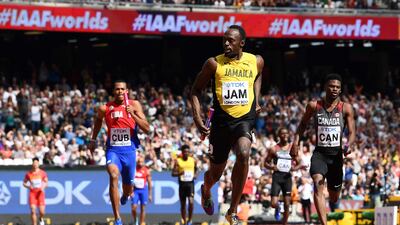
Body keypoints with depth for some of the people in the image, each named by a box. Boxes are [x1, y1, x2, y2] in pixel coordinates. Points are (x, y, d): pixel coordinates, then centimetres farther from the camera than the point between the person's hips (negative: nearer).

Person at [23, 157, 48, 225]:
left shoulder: (42, 173, 1)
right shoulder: (28, 174, 1)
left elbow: (46, 182, 9)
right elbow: (24, 183, 11)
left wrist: (43, 186, -12)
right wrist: (28, 186, -10)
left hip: (40, 193, 0)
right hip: (32, 193, 0)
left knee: (41, 211, -4)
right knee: (33, 211, -13)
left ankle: (41, 219, 30)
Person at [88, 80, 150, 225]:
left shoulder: (134, 105, -3)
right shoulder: (105, 108, -1)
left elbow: (147, 129, -8)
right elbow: (98, 120, 23)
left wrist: (133, 114, -20)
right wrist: (93, 140, 26)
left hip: (129, 150, 1)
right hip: (113, 149, -1)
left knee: (128, 186, 15)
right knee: (113, 176, -28)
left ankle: (126, 195, 58)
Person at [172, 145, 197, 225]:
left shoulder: (193, 160, 5)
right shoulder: (177, 161, 0)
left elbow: (196, 170, 20)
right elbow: (173, 173, -1)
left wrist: (195, 175, -2)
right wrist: (180, 173, -21)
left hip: (190, 183, 0)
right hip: (182, 183, 0)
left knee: (191, 202, -19)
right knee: (183, 204, 7)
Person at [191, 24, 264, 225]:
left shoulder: (256, 61, 1)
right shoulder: (214, 64, -5)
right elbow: (196, 90, 4)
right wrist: (197, 118, -7)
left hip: (245, 118, 0)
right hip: (221, 120, 0)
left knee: (243, 154, -31)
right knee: (215, 173, 12)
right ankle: (206, 190, 53)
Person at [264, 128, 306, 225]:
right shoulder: (274, 149, 3)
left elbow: (299, 163, 11)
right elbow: (266, 163, 7)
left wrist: (295, 168, -11)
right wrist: (272, 167, -14)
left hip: (287, 176, 1)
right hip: (277, 176, -1)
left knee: (287, 204, -2)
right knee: (273, 204, -10)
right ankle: (277, 208, 26)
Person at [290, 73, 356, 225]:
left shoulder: (345, 108, -2)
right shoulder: (314, 106, 0)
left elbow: (352, 132, -4)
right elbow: (303, 124, 16)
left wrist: (348, 145, -25)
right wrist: (296, 142, 3)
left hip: (336, 154, 1)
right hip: (319, 153, -1)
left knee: (334, 198, 13)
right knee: (318, 184, -27)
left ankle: (332, 202, 53)